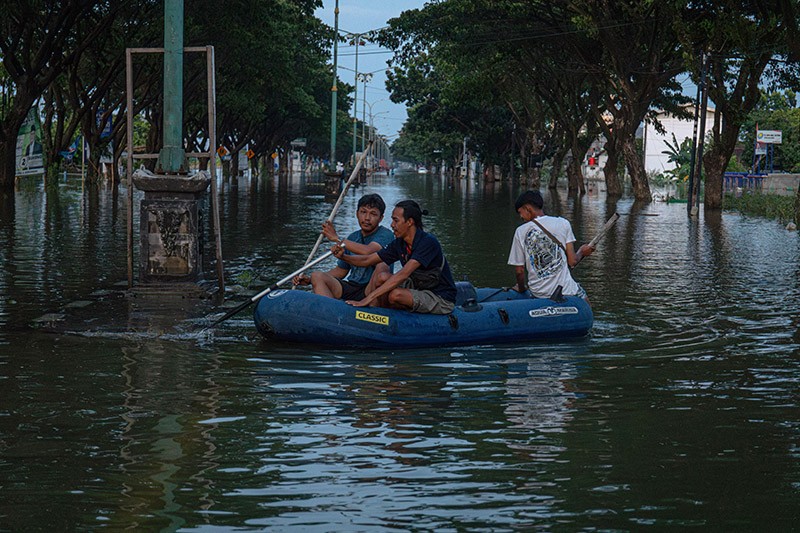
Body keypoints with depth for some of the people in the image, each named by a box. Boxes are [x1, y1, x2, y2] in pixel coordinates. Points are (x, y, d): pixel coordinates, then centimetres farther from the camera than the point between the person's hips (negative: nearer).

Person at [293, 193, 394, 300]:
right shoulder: (352, 238, 17)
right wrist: (310, 280, 10)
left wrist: (337, 238, -16)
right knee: (317, 276, -14)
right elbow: (340, 270, 23)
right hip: (351, 289, 6)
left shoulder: (385, 235, -4)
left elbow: (367, 251, -26)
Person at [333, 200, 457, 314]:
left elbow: (403, 274, -31)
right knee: (382, 277, -8)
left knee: (396, 295, -28)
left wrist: (370, 297, -35)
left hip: (442, 300, -8)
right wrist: (343, 256, -13)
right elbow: (367, 260, 8)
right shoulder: (399, 244, 2)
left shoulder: (428, 242, -23)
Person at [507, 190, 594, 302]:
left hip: (537, 293, 2)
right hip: (565, 290, -2)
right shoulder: (563, 223, -1)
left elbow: (519, 270, 2)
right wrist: (582, 252, 20)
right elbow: (572, 261, -2)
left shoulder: (521, 232, -1)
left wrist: (522, 289, 21)